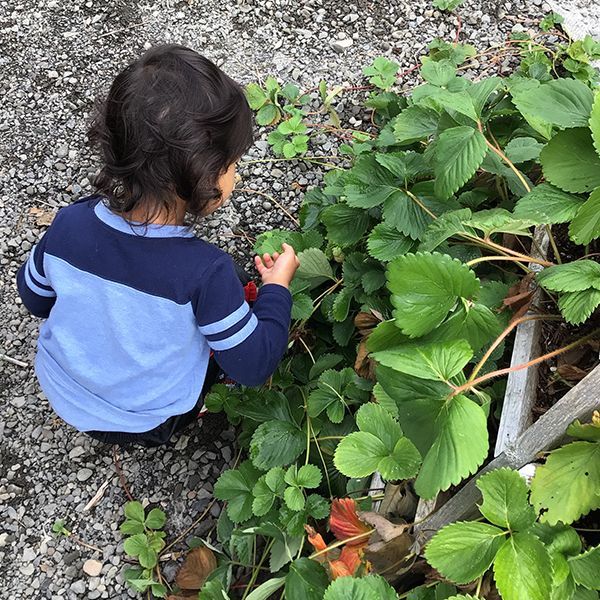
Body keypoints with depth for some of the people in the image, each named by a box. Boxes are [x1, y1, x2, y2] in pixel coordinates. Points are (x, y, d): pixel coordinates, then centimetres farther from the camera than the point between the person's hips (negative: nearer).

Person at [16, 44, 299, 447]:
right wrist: (277, 287, -10)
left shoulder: (70, 224, -24)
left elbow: (35, 297, -3)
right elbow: (253, 367, -23)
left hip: (62, 394, 4)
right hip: (147, 422, -4)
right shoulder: (205, 272, -36)